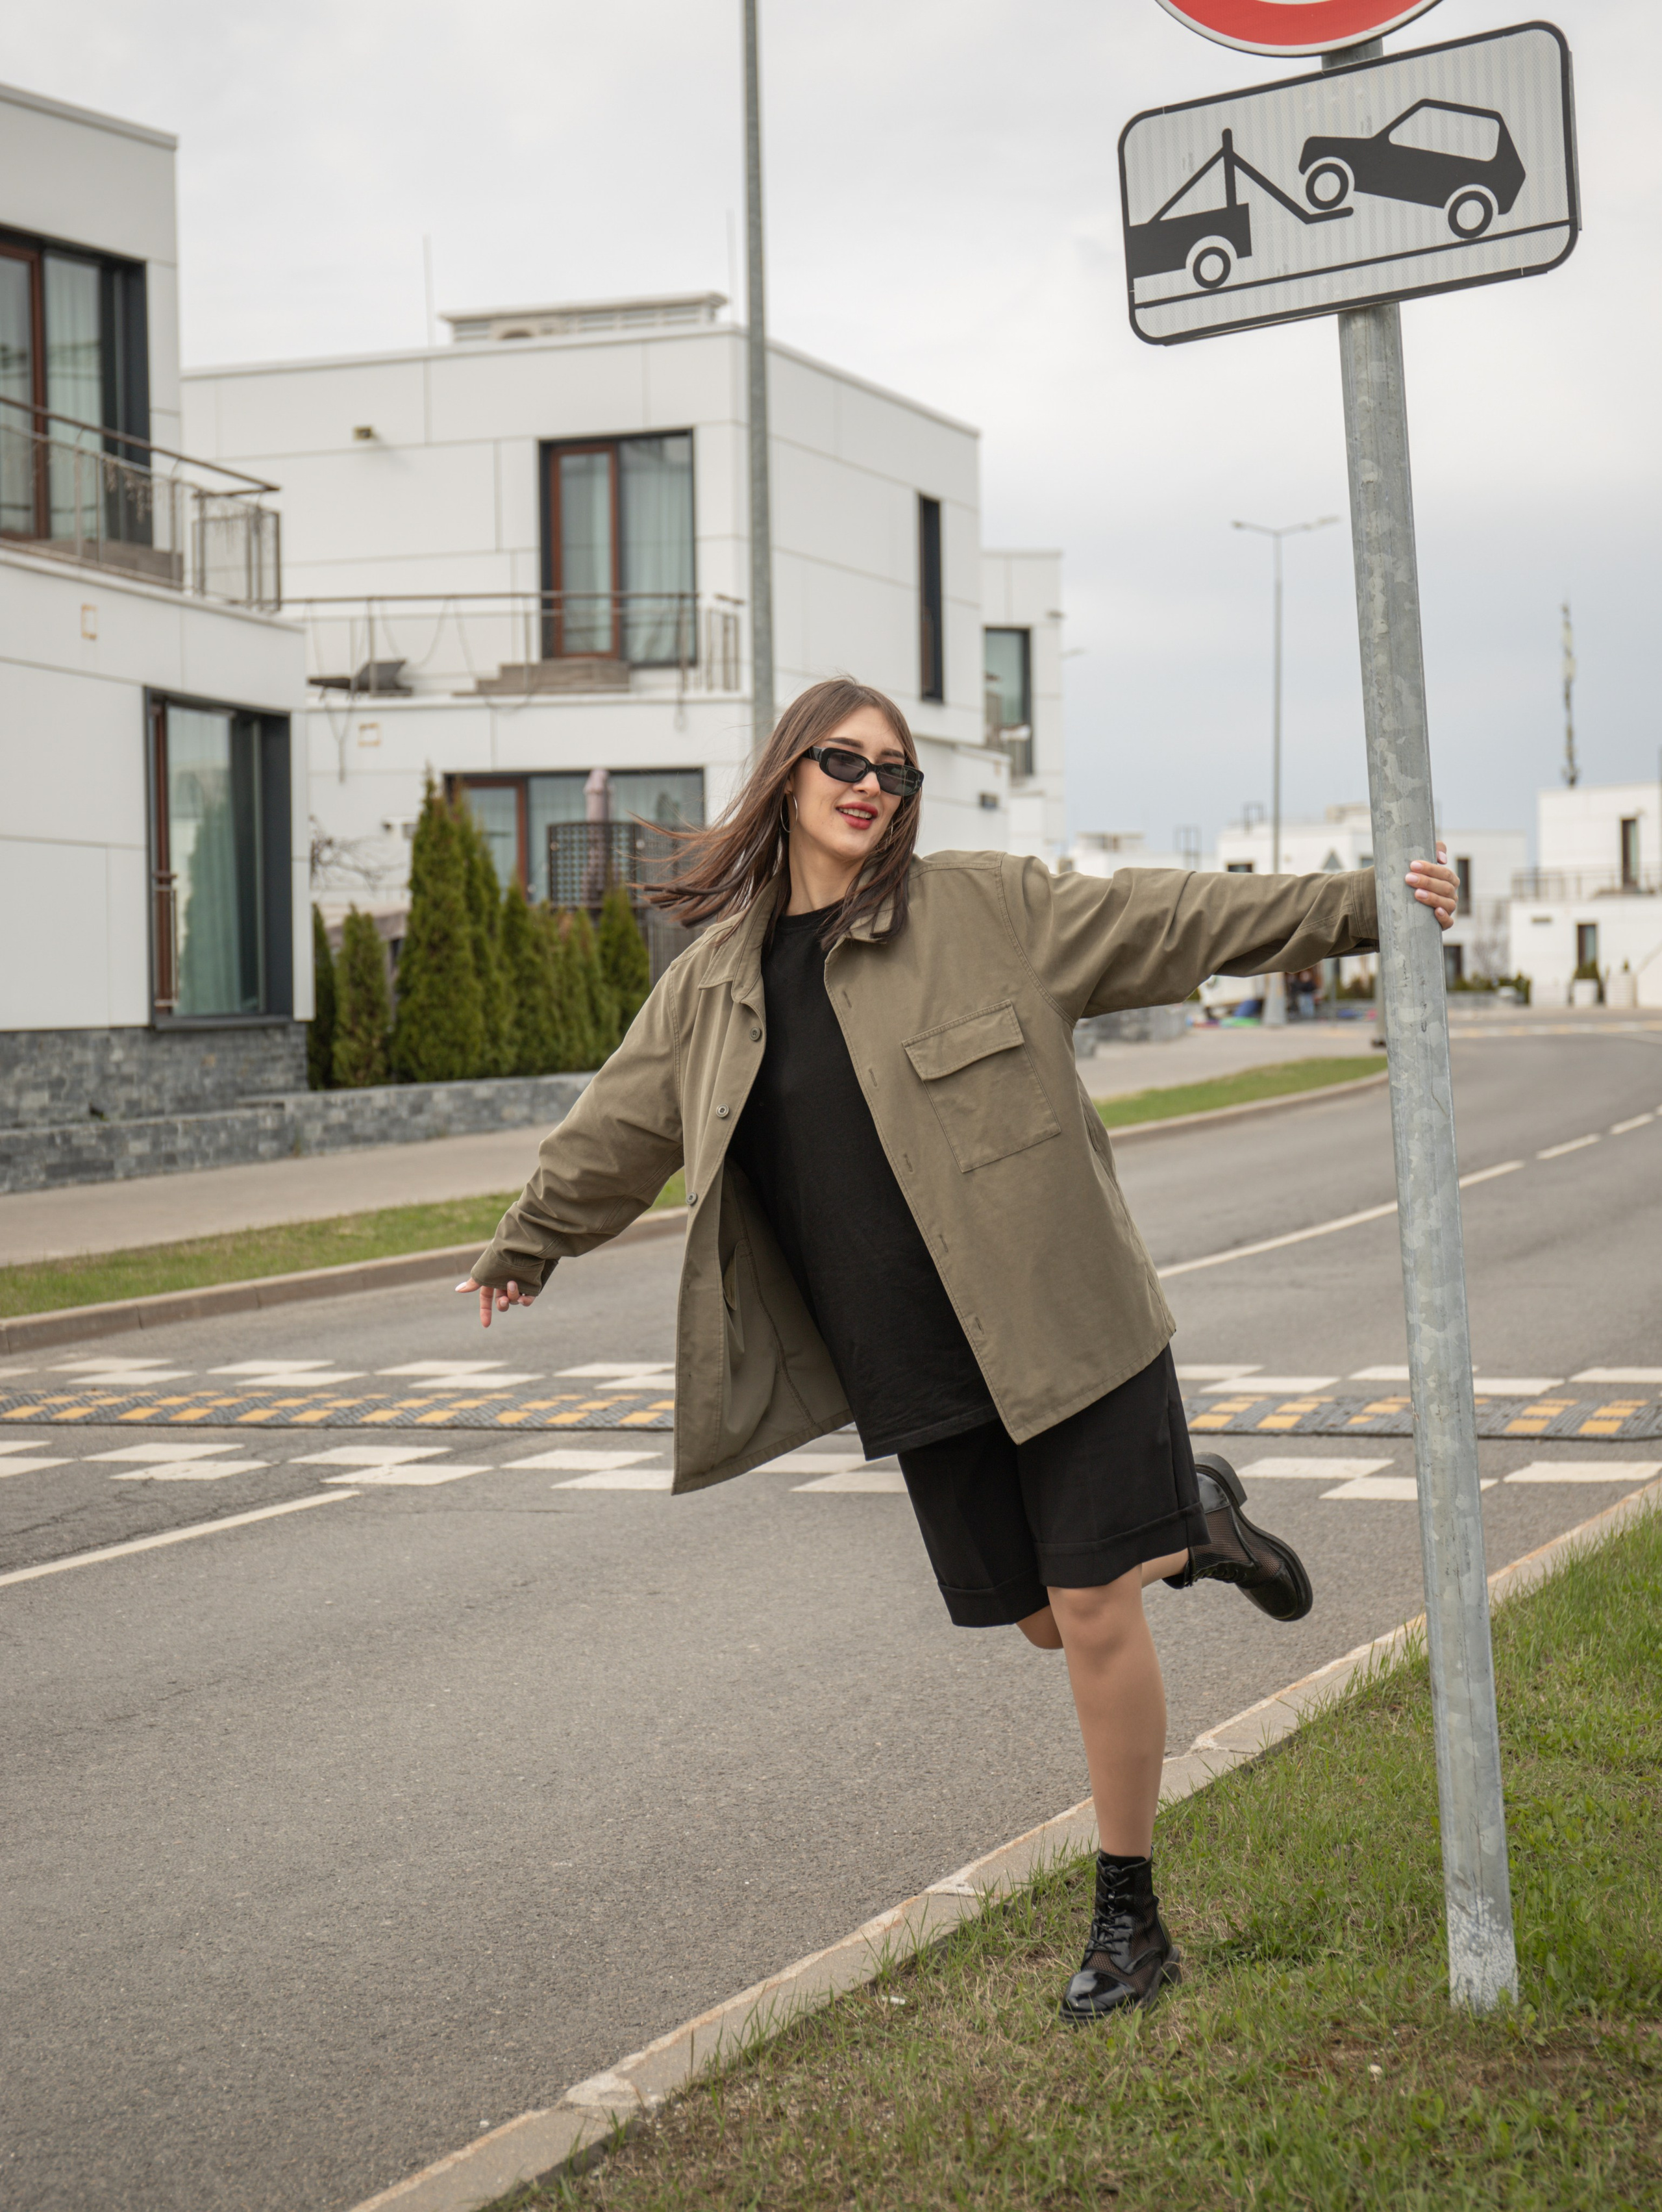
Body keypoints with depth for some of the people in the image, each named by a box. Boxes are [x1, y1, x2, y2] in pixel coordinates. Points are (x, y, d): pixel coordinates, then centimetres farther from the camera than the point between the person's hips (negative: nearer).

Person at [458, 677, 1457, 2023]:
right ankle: (1187, 1515, 40)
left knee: (1095, 1611, -4)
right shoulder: (713, 981, 8)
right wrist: (530, 1243, 34)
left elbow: (1174, 920, 1)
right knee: (1040, 1619, 9)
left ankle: (1130, 1919, 12)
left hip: (1060, 1322, -4)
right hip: (914, 1369, 4)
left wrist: (1360, 905, -3)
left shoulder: (988, 908, -2)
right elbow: (619, 1130, 22)